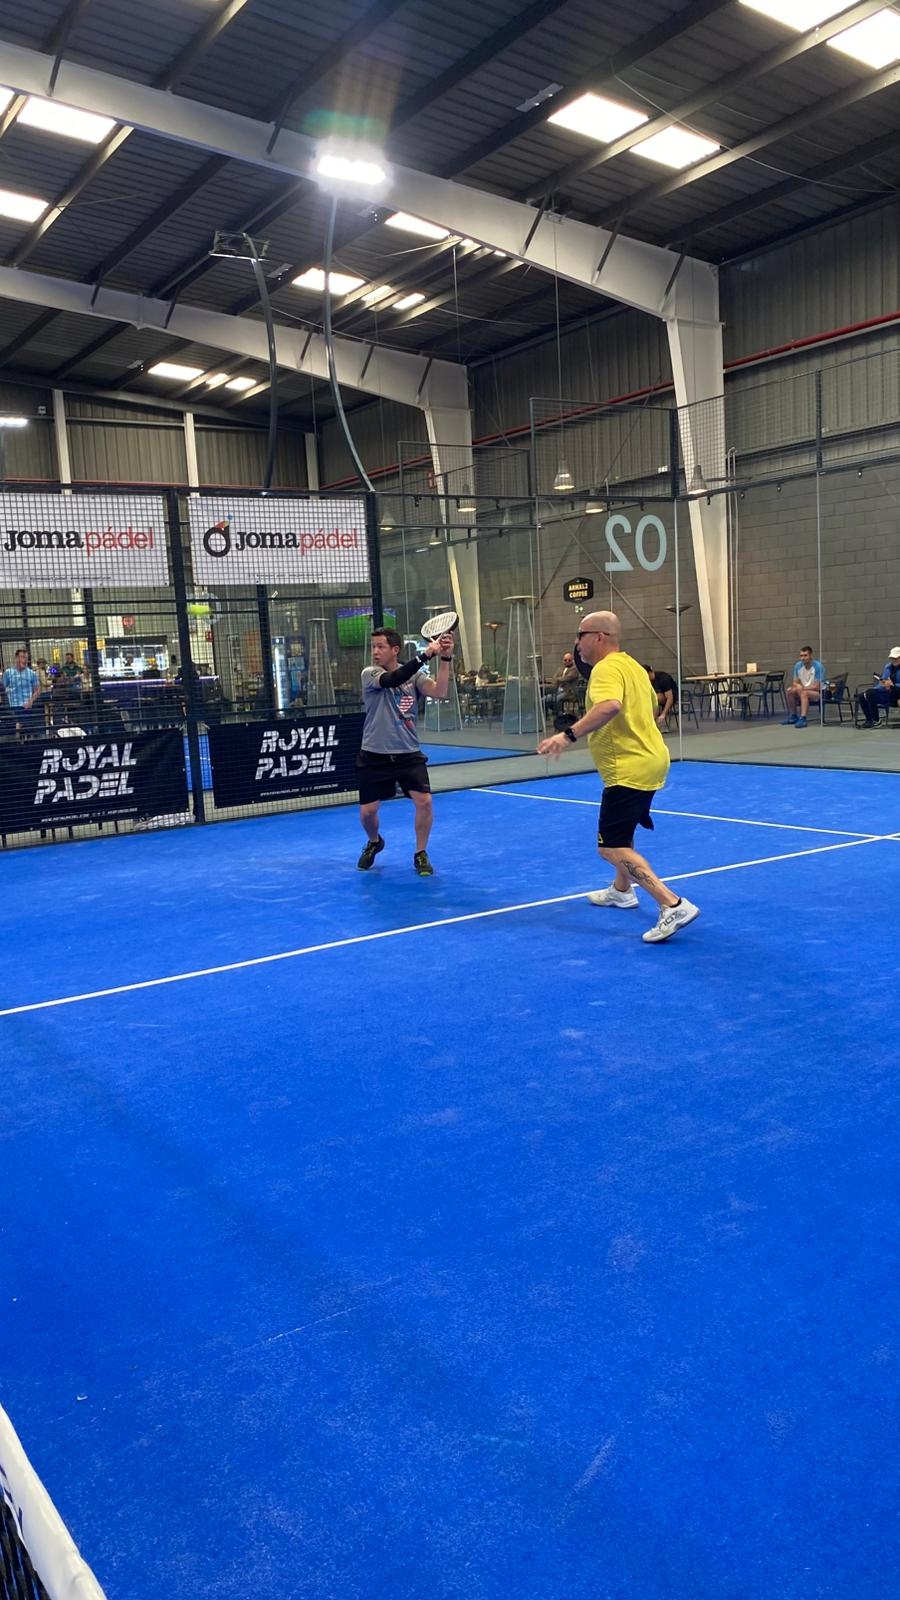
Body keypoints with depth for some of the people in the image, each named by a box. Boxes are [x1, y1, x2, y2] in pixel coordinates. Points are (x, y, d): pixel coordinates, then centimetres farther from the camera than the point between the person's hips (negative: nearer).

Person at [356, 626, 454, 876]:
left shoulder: (414, 674, -1)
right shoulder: (369, 674, -8)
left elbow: (439, 692, -17)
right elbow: (392, 680, -29)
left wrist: (444, 659, -31)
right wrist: (425, 654, -38)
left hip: (408, 754, 1)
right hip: (375, 755, -1)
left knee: (424, 801, -15)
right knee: (367, 811, 4)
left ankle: (421, 854, 7)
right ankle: (374, 843, 39)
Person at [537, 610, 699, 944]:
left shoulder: (606, 669, -18)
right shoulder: (631, 665, 14)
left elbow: (610, 706, -39)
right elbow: (652, 706, 27)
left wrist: (569, 735, -43)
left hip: (629, 769, -11)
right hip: (649, 760, 11)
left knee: (612, 847, -12)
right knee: (620, 832, 29)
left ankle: (673, 906, -21)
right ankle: (622, 891, 47)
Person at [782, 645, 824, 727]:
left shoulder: (818, 666, -19)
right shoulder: (798, 665, -2)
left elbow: (817, 687, -21)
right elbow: (795, 682, 6)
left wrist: (802, 688, -27)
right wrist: (797, 686, -18)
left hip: (819, 692, -6)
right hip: (804, 689, 6)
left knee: (804, 693, -34)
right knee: (790, 691, -17)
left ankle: (802, 719, -43)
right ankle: (793, 716, -2)